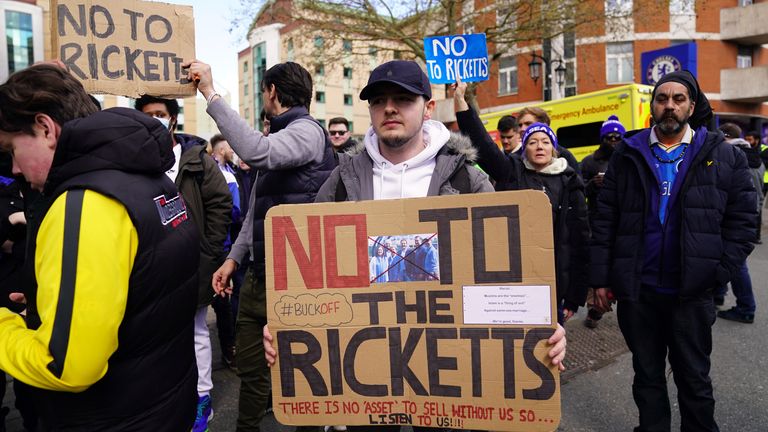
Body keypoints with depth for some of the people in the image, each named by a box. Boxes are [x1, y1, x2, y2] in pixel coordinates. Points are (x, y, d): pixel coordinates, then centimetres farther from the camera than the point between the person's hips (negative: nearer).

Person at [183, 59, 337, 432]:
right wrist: (234, 258, 14)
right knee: (250, 367, 17)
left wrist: (211, 94, -24)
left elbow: (257, 152, -31)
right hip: (259, 276, 9)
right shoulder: (276, 137, 20)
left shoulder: (307, 130, -9)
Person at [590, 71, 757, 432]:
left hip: (692, 293, 0)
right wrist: (600, 278, -2)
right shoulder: (628, 154, 3)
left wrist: (719, 272, -6)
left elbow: (742, 219, 3)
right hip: (637, 291, 1)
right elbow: (605, 220, 1)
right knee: (647, 376, 16)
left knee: (694, 379, 14)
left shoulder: (722, 155, 2)